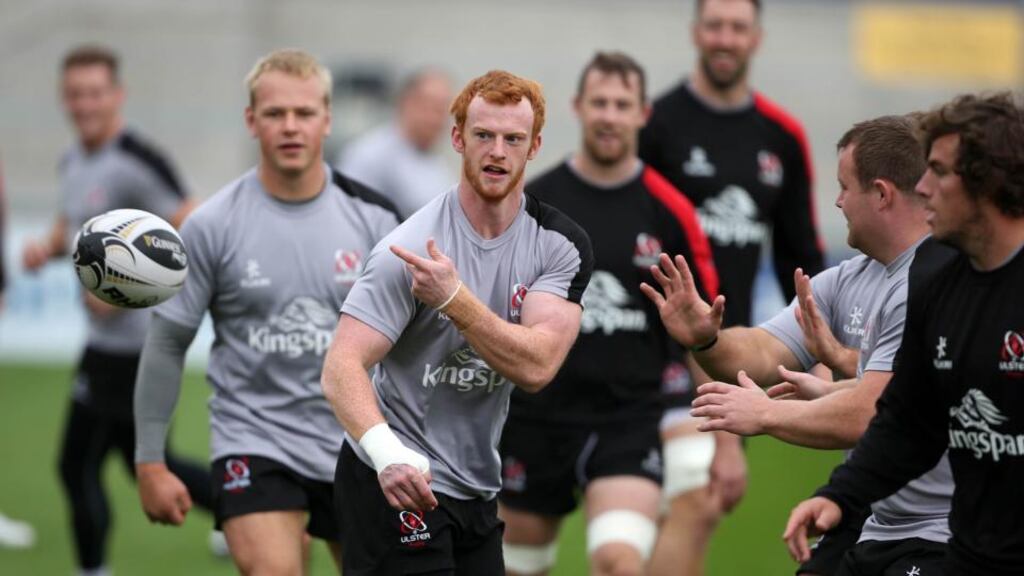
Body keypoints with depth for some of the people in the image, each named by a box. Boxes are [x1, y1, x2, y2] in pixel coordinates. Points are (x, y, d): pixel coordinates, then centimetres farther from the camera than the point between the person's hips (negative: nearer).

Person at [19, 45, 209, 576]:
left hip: (130, 341, -9)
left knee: (78, 466, -4)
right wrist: (47, 247, 4)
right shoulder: (74, 162, 10)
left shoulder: (137, 162, -18)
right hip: (108, 338, 9)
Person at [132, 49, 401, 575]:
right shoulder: (211, 226, -7)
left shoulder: (371, 218, -1)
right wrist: (149, 461, -3)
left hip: (356, 447, 3)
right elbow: (167, 344, -1)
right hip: (253, 444, -3)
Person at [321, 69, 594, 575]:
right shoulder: (409, 250, -16)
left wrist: (452, 298, -27)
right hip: (398, 486, -6)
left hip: (477, 489, 6)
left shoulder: (561, 244, -3)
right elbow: (342, 366, -24)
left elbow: (536, 367, -16)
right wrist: (386, 452, -42)